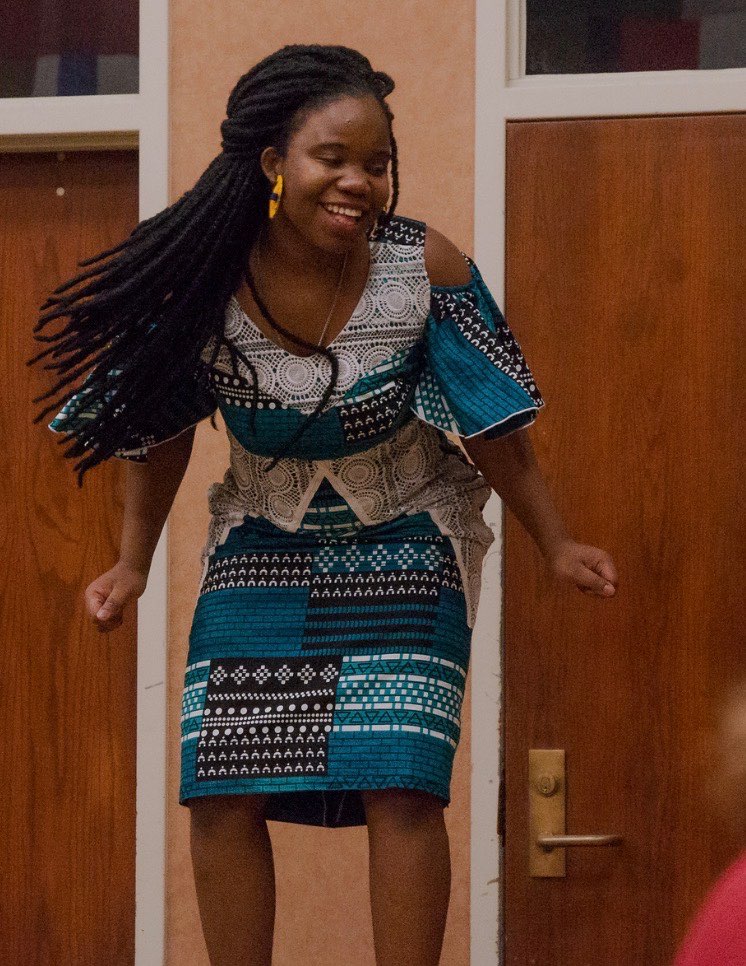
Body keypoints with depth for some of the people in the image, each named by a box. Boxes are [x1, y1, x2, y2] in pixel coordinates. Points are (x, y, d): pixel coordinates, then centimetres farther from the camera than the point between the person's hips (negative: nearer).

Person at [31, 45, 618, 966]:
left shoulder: (426, 268, -21)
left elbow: (493, 424, -9)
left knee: (400, 789, -13)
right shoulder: (200, 278, -18)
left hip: (404, 553, -2)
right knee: (221, 794, -3)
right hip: (262, 550, 2)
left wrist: (556, 546, -2)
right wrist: (133, 564, 4)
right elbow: (160, 426, -1)